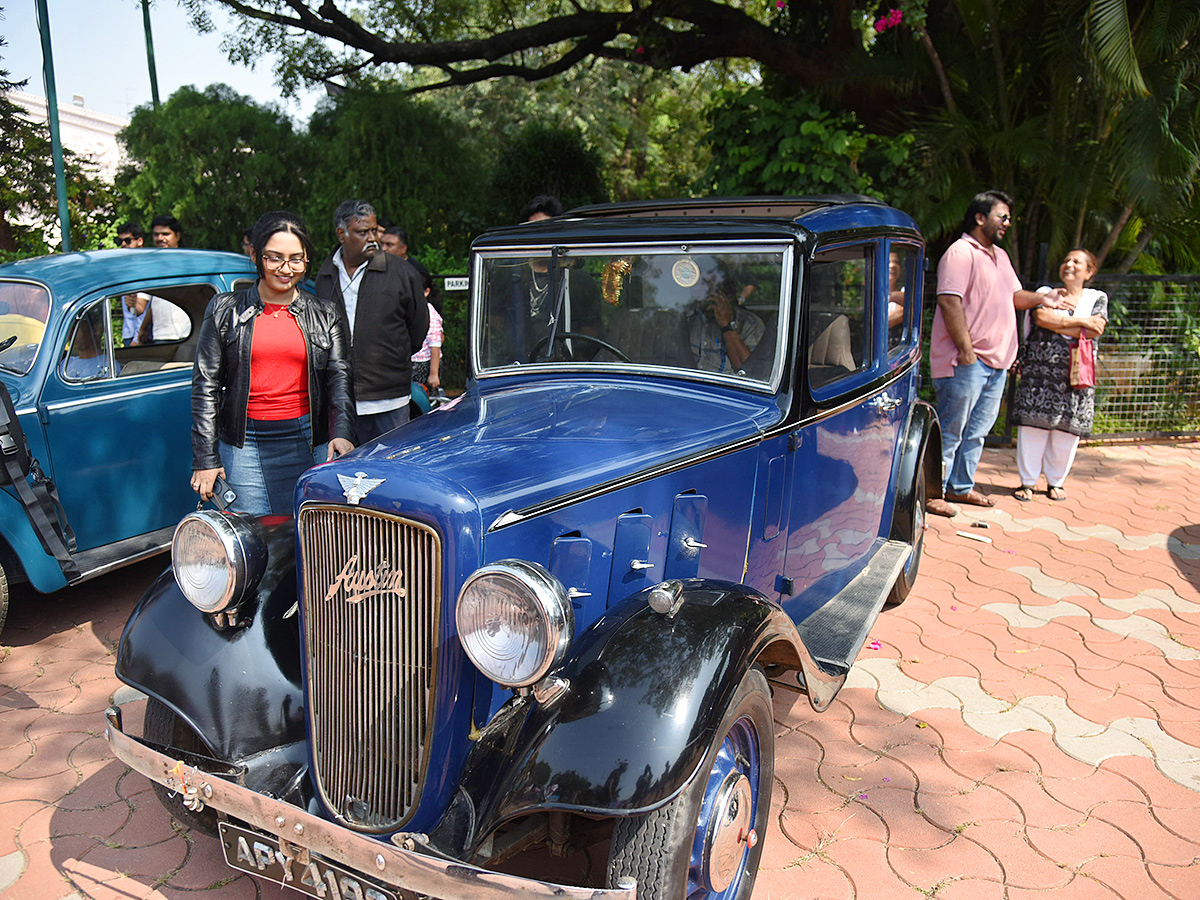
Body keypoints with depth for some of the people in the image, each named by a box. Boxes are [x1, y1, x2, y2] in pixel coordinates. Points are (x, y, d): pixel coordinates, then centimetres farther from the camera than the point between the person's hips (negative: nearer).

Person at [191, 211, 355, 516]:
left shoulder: (325, 315, 8)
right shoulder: (225, 310, 5)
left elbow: (340, 377, -1)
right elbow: (205, 386, 4)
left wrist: (341, 433, -20)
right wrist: (205, 459, -2)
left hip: (308, 443, 1)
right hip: (243, 444, -1)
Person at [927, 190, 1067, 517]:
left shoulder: (1000, 256, 20)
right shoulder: (961, 252, -10)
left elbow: (1014, 295, 28)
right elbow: (949, 301, -19)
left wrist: (1041, 298, 7)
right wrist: (966, 350, -22)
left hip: (997, 361, 9)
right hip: (966, 362, -9)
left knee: (977, 431, 14)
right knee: (950, 431, -4)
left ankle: (960, 487, 25)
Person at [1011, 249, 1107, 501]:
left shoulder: (1097, 298, 12)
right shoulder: (1046, 293, 11)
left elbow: (1094, 331, -5)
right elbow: (1041, 317, -11)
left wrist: (1057, 323, -6)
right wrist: (1081, 322, -8)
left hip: (1077, 374, 1)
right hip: (1039, 370, -1)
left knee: (1067, 430, 2)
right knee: (1033, 425, -4)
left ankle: (1055, 482, 17)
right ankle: (1027, 482, 6)